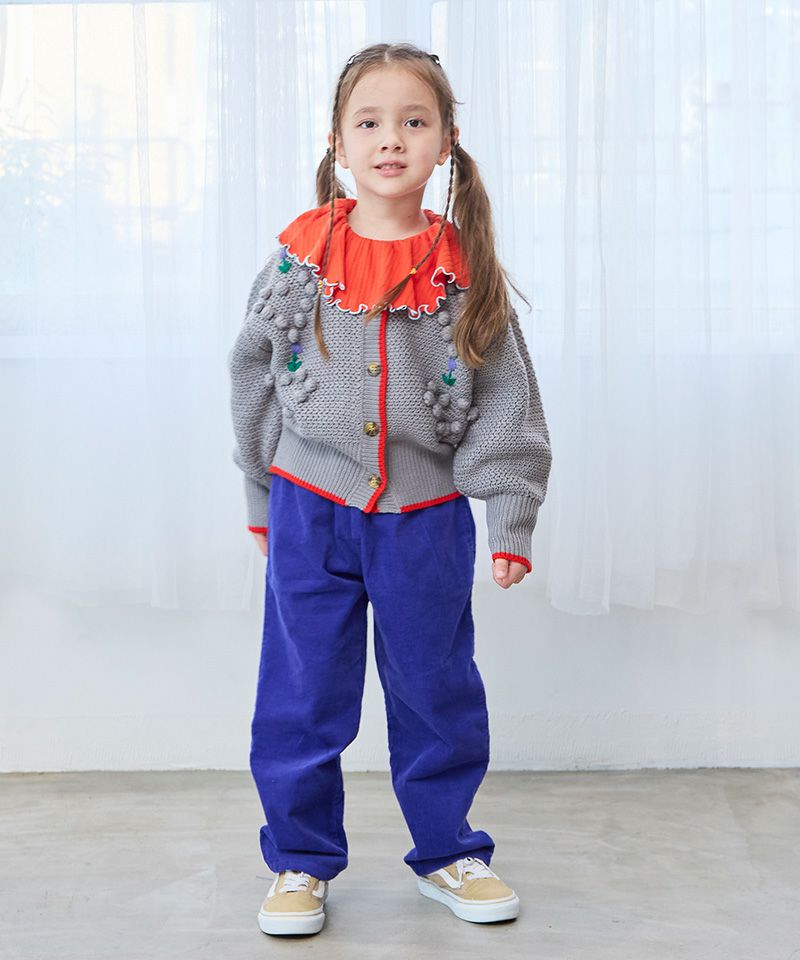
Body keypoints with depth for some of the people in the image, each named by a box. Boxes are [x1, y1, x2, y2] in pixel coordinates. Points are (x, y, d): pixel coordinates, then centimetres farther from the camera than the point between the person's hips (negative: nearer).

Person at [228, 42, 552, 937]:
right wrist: (264, 500, 12)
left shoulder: (465, 268, -4)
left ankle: (447, 853, 30)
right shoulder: (297, 256, -2)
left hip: (427, 519, 0)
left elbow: (506, 400, -1)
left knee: (437, 694, 11)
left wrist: (510, 520, -4)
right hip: (311, 512, 0)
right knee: (301, 697, 6)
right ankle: (301, 863, 23)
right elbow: (254, 382, 8)